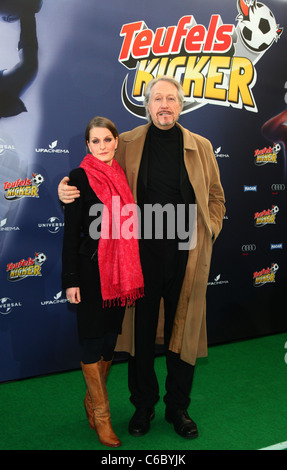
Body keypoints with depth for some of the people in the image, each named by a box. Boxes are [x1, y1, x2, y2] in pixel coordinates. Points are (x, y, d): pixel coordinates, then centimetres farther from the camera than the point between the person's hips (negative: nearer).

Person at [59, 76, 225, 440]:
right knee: (141, 331, 9)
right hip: (141, 251, -1)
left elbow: (215, 196, 14)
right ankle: (143, 405, 29)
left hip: (186, 253, 1)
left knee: (182, 332, 10)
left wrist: (209, 232, 1)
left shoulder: (201, 147, 8)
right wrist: (69, 189, -9)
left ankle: (178, 407, 29)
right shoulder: (127, 144, 4)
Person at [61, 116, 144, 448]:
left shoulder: (122, 175, 10)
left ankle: (92, 400, 34)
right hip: (92, 269, -6)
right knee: (93, 339, 3)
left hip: (120, 270, 6)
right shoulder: (80, 177, -7)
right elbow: (71, 231, -9)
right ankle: (101, 414, 18)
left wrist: (132, 271, 15)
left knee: (111, 336, 13)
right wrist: (71, 280, -13)